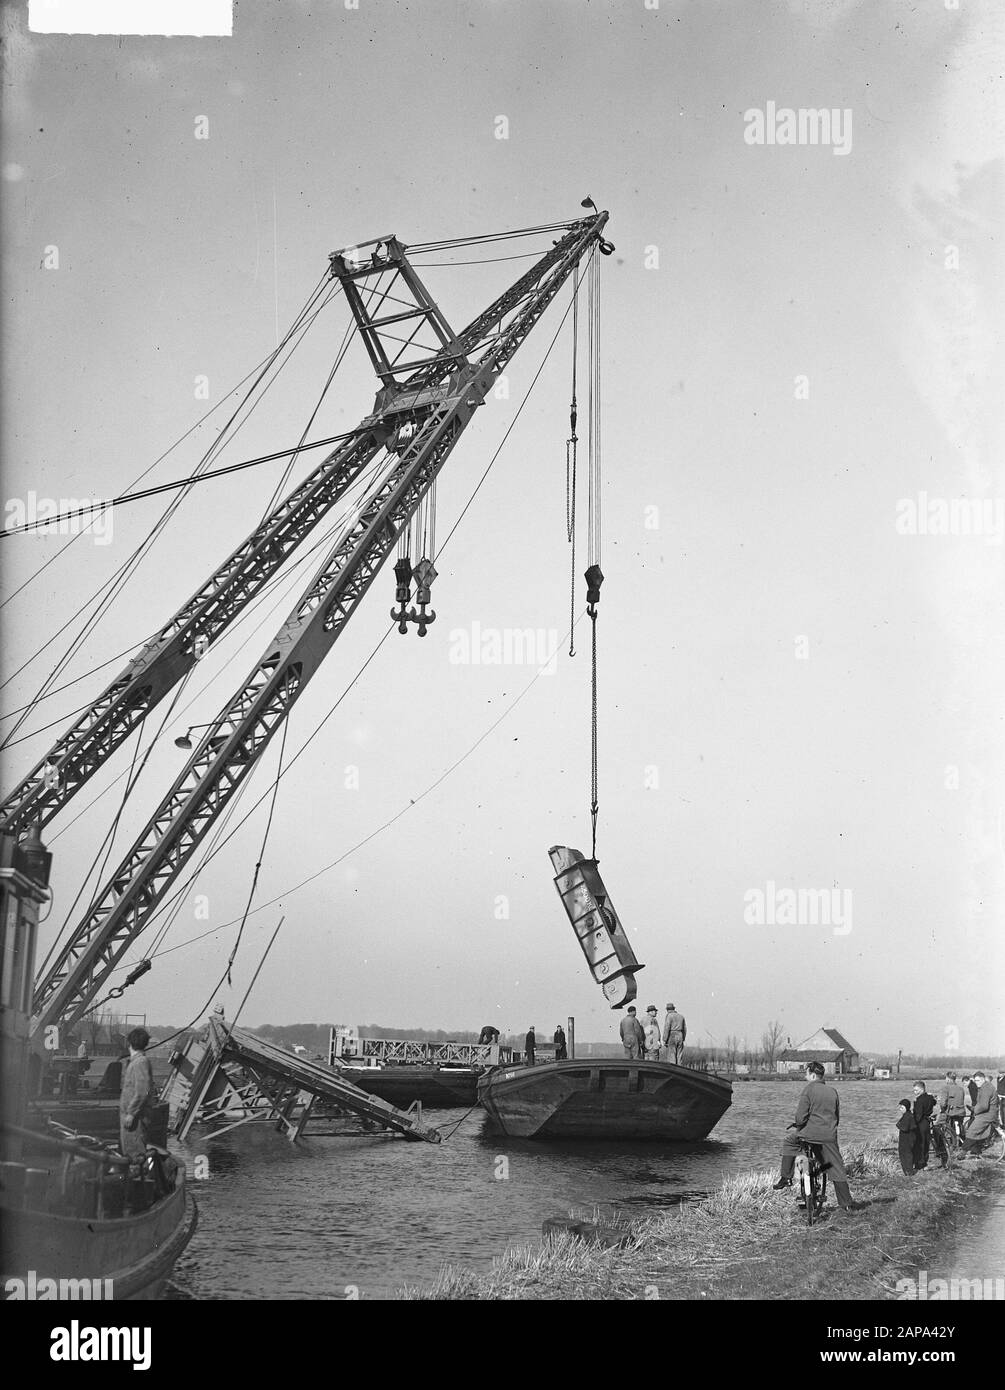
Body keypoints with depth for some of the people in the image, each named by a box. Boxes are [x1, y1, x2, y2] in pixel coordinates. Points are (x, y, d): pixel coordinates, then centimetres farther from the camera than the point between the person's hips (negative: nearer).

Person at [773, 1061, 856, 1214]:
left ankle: (786, 1178, 18)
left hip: (811, 1132, -4)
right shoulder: (832, 1091, 10)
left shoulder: (808, 1089, -6)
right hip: (830, 1136, 4)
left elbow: (801, 1117, -10)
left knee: (789, 1140, 23)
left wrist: (798, 1126, 10)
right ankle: (847, 1203, 9)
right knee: (837, 1169, 10)